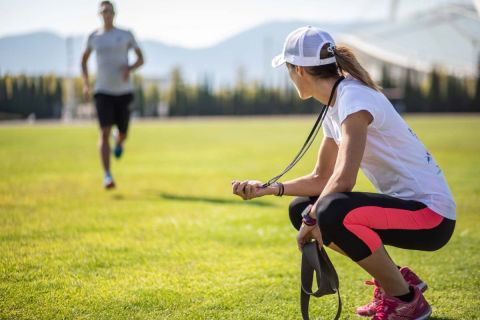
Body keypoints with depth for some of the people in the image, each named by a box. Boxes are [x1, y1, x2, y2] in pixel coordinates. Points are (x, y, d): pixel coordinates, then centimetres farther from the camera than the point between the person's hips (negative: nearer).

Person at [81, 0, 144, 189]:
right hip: (103, 92, -1)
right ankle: (107, 176, -19)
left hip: (124, 91, 1)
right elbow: (84, 59, 21)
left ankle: (119, 142, 50)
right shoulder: (94, 37, 6)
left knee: (123, 132, 9)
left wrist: (130, 68, -15)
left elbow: (141, 59, 7)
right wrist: (85, 83, 7)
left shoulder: (126, 35, 2)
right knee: (104, 133, -17)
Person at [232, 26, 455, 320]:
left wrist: (310, 221, -13)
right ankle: (395, 280, 15)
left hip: (431, 215, -10)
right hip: (401, 204, 10)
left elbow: (343, 180, -27)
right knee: (302, 209, 10)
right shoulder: (334, 109, 11)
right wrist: (268, 189, 6)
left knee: (330, 212, -32)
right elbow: (321, 178, 17)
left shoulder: (353, 98, -19)